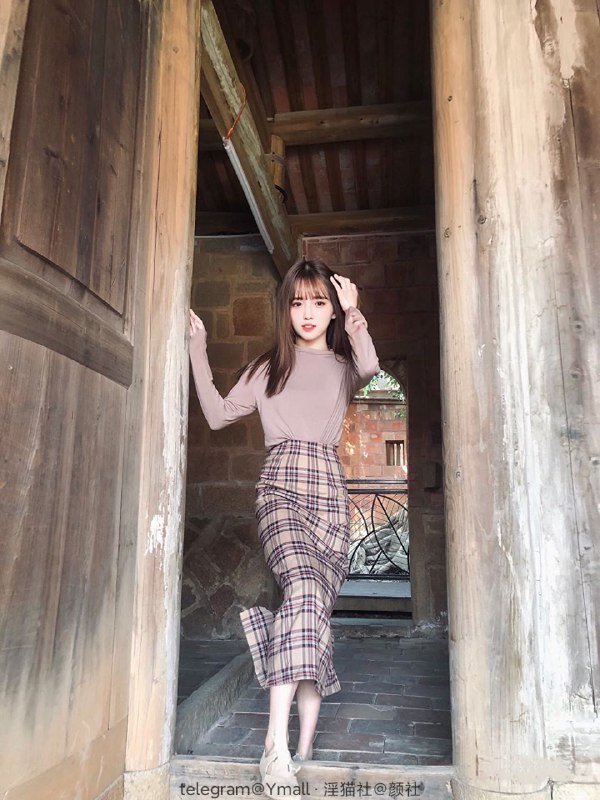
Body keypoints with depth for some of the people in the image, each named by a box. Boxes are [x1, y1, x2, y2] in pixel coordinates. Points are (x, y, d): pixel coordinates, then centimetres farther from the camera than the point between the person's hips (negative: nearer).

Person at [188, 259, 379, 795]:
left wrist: (353, 313, -3)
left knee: (319, 607, -4)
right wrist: (197, 347, 12)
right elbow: (218, 415, 11)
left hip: (329, 491, 2)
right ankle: (276, 745, -27)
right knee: (304, 588, -27)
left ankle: (305, 748, 5)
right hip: (281, 486, -1)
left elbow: (370, 366, -10)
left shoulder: (343, 366, 16)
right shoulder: (269, 367, 18)